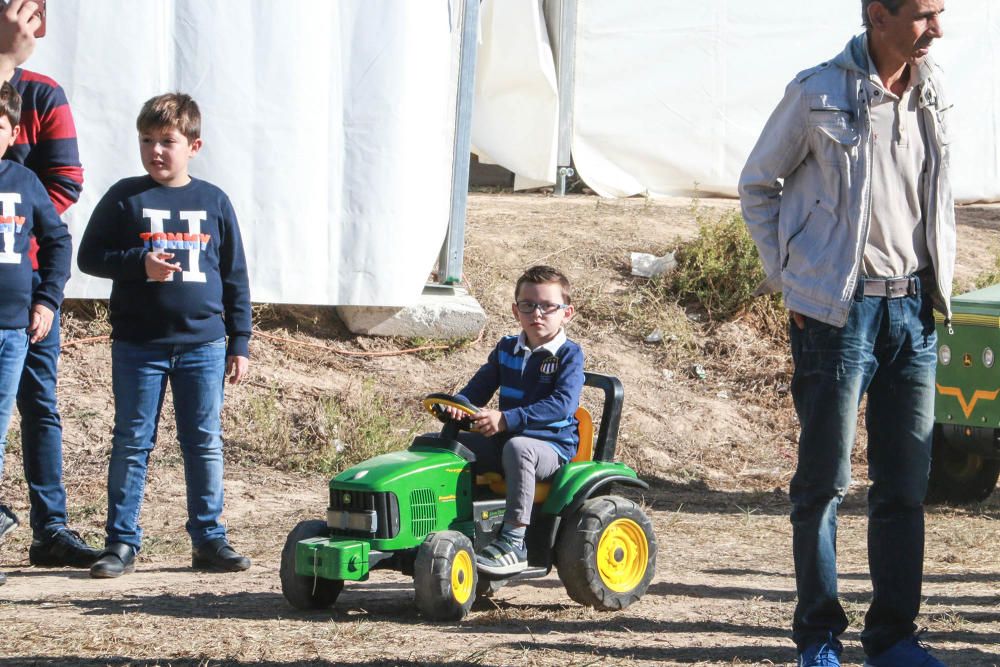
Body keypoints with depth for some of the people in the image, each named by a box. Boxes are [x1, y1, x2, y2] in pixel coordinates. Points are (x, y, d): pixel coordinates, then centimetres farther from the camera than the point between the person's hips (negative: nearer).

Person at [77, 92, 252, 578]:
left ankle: (209, 539, 12)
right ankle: (122, 542, 8)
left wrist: (240, 343, 8)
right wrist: (140, 264, -15)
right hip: (137, 345, -1)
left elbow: (235, 277, 11)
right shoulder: (125, 199, 2)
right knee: (131, 442, 2)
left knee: (205, 443, 4)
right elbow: (89, 256, 1)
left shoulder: (214, 202, 7)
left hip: (203, 343, 1)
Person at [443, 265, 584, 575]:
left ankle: (514, 541, -42)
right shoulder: (506, 349, 13)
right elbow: (480, 386, 14)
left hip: (552, 447, -7)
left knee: (517, 447, -40)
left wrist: (507, 419, -32)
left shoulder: (569, 355, -7)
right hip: (503, 440, 7)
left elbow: (563, 403, -22)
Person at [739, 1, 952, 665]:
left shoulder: (934, 98, 8)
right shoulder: (818, 93, -6)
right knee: (824, 481, 1)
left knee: (906, 484, 5)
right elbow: (758, 184, 4)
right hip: (837, 311, -5)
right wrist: (789, 279, 0)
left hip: (913, 311, 5)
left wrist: (939, 281, 10)